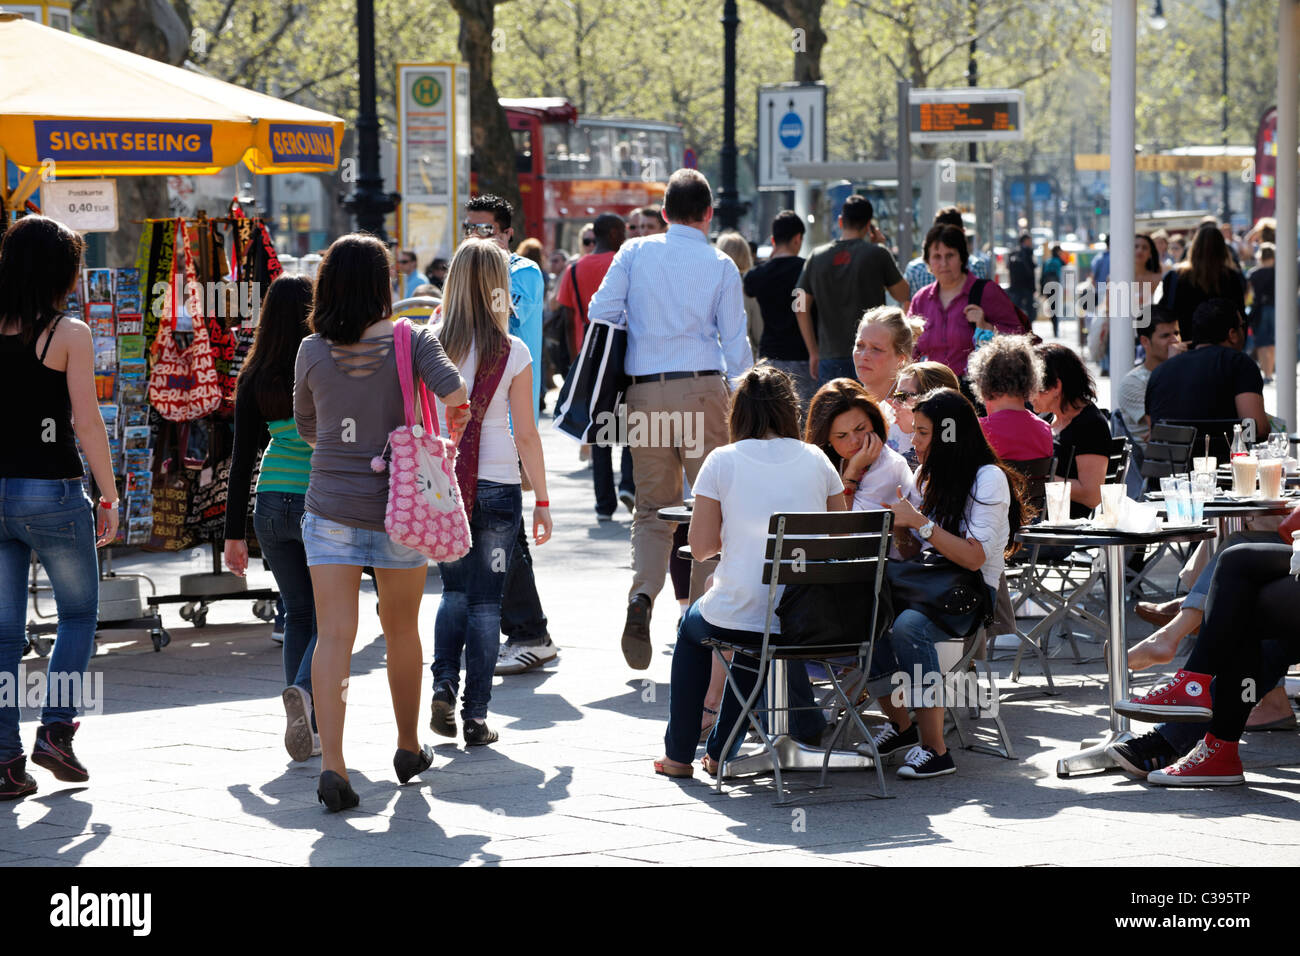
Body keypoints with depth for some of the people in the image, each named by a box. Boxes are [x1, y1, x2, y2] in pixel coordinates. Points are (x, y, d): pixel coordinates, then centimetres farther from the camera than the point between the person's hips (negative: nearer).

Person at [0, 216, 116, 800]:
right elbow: (87, 423, -10)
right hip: (52, 490, -4)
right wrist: (109, 495, -1)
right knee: (79, 613, 16)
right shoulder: (69, 334, -8)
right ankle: (56, 730, 5)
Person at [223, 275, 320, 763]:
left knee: (298, 613, 15)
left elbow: (242, 459, 3)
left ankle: (307, 729, 11)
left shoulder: (254, 379, 1)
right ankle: (305, 688, -22)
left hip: (272, 503, 4)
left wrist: (235, 532, 7)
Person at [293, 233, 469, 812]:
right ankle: (409, 750, 33)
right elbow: (455, 394, -20)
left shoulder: (313, 351, 0)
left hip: (330, 508, 0)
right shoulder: (410, 340, -6)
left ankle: (331, 764, -18)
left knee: (333, 634, -4)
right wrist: (451, 431, 2)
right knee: (402, 630, 17)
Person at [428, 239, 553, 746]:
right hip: (497, 486, -2)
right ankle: (476, 716, 4)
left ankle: (444, 684, -1)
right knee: (485, 600, 5)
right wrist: (542, 501, 4)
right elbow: (526, 434, -4)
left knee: (455, 590, 19)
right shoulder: (512, 353, -6)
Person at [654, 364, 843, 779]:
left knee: (691, 624, 32)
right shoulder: (816, 460, 3)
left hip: (739, 616, -2)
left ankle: (679, 754, 35)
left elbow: (701, 547, -1)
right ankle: (721, 750, 40)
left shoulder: (722, 461, -4)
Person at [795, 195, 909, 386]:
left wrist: (813, 352, 15)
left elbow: (801, 308, 8)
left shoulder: (817, 257, 6)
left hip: (829, 359, 3)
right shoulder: (877, 253, -5)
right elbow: (902, 294, 8)